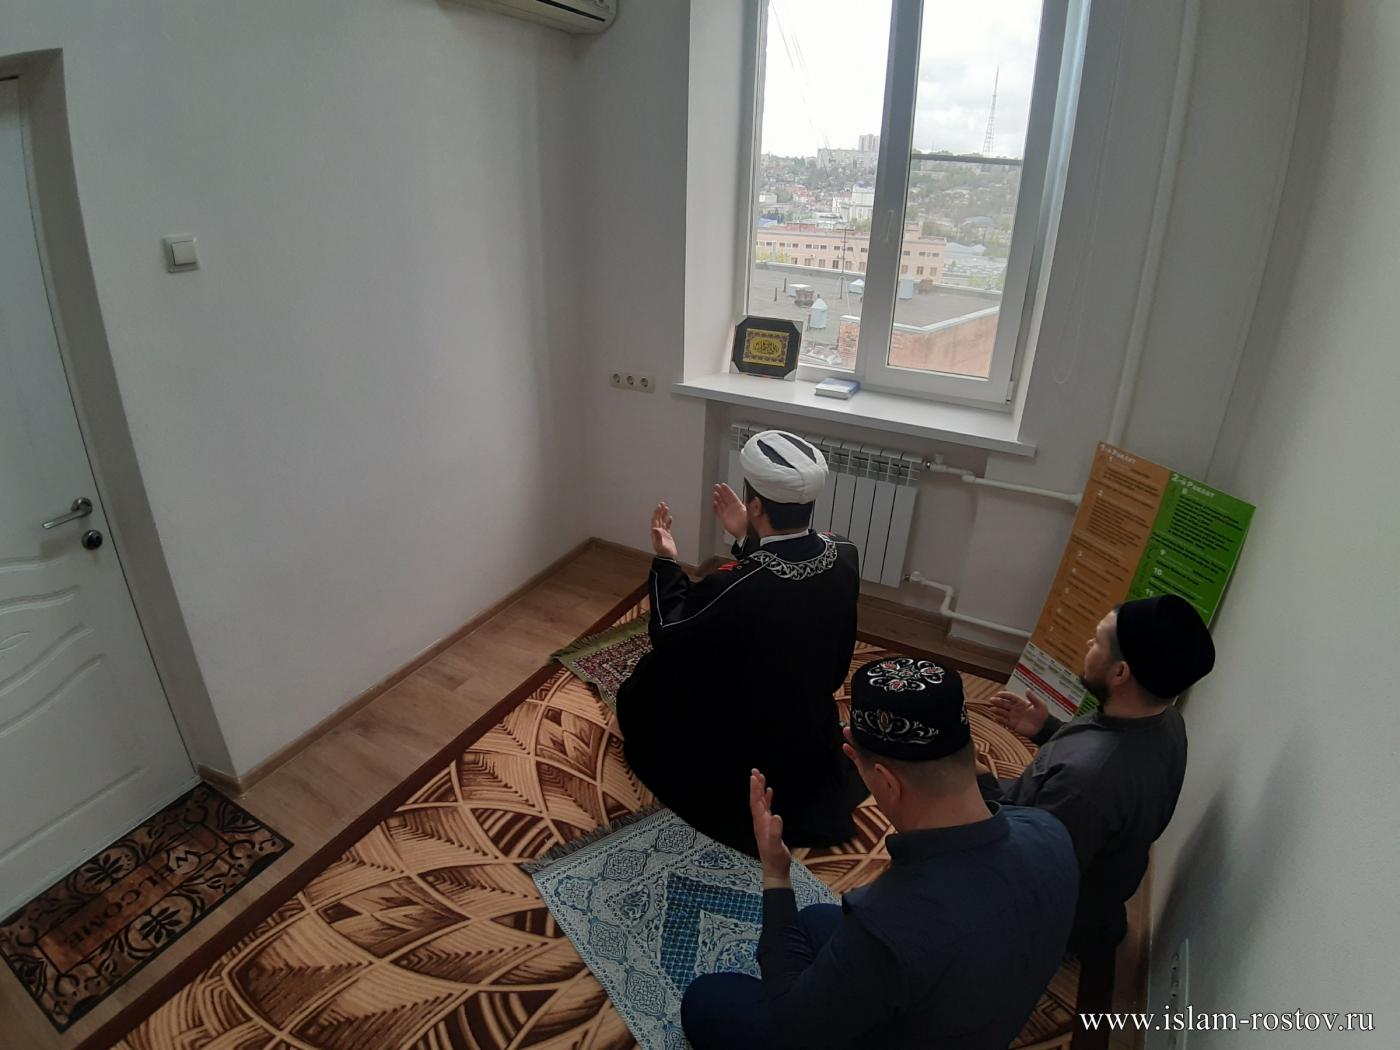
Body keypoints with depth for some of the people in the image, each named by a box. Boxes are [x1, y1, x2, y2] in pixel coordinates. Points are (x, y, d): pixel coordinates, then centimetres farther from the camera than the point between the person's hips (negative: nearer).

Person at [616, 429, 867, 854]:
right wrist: (748, 539, 0)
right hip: (812, 731, 6)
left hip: (740, 748, -5)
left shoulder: (731, 588, -37)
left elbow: (668, 634, -16)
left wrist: (666, 560, -8)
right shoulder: (844, 557, -20)